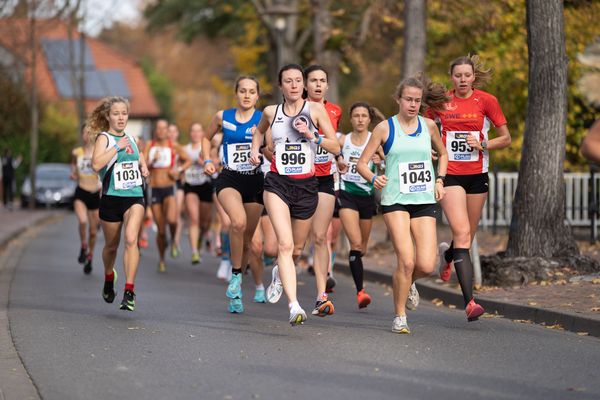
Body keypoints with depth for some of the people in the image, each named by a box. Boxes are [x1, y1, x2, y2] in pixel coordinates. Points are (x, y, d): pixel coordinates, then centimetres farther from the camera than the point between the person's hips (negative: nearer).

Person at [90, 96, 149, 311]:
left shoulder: (131, 138, 11)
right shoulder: (104, 138, -5)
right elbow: (96, 164, -23)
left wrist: (143, 166, 12)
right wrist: (117, 147, -21)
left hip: (134, 196, 2)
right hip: (111, 198, -2)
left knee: (131, 239, -20)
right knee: (111, 245, 13)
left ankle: (129, 291, -21)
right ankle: (109, 277, 45)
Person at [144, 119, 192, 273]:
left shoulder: (174, 146, 1)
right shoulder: (150, 145, 4)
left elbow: (188, 160, 11)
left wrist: (179, 170, -5)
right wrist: (153, 161, -19)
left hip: (169, 189, -2)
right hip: (154, 190, 2)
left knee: (171, 219, -28)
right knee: (161, 229, 3)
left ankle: (173, 238, 6)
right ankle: (161, 259, 22)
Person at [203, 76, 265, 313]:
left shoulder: (263, 120, 1)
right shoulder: (223, 117, 5)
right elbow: (206, 138, 22)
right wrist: (207, 160, 9)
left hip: (254, 181, 1)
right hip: (229, 179, -1)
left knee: (248, 237, 9)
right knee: (238, 222, -30)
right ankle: (236, 275, -13)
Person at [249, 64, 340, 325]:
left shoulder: (315, 110, 0)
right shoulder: (271, 112, 5)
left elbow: (336, 148, -2)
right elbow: (259, 130, 29)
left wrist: (312, 135, -16)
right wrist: (256, 149, 11)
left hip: (306, 185, 1)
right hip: (277, 184, -1)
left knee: (296, 249, 15)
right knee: (285, 244, -19)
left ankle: (279, 273, 50)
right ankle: (294, 306, -27)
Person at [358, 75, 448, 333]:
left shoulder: (428, 126, 9)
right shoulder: (385, 128, 0)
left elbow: (442, 154, 27)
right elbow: (362, 163, 2)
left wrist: (439, 180, 12)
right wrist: (373, 178, -19)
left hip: (425, 201, 3)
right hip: (395, 201, -3)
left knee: (426, 266, -8)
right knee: (406, 261, -16)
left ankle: (407, 283, 29)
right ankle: (399, 317, 2)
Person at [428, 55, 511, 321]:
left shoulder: (486, 101, -1)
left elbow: (506, 138, 3)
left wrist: (483, 144, -14)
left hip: (477, 175, 2)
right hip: (450, 175, -1)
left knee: (467, 238, 11)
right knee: (462, 234, -16)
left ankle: (447, 254, 50)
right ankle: (469, 301, -20)